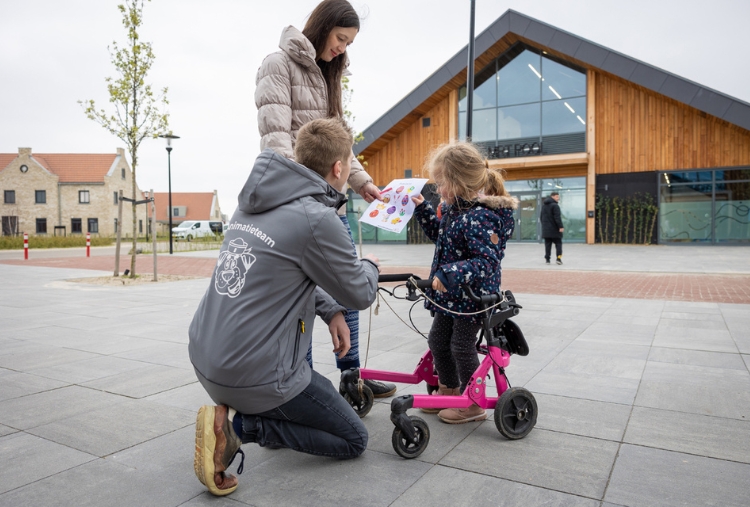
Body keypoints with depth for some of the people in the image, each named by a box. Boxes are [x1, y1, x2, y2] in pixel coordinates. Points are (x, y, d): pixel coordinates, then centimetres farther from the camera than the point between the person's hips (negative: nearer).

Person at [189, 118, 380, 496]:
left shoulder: (254, 204, 6)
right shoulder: (317, 219, -19)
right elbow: (360, 295, -6)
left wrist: (330, 311, 10)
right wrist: (369, 265, 16)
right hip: (254, 375, -8)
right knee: (354, 441, 11)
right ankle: (239, 426, -5)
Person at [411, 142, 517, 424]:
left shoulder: (480, 217, -27)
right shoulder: (455, 208, 4)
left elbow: (486, 262, -32)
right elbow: (440, 233, 21)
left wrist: (450, 275, -39)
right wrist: (422, 208, 15)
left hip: (472, 297, -10)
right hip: (451, 295, 10)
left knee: (462, 346, 2)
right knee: (437, 339, 17)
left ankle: (473, 404, 21)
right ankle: (448, 390, 38)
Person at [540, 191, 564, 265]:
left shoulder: (544, 205, 13)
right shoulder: (554, 205, -14)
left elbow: (541, 216, 19)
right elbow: (557, 217, -18)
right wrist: (560, 227, -17)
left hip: (546, 229, 7)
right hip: (554, 229, -6)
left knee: (547, 244, 9)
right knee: (558, 243, 2)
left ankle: (547, 259, 8)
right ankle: (559, 258, -6)